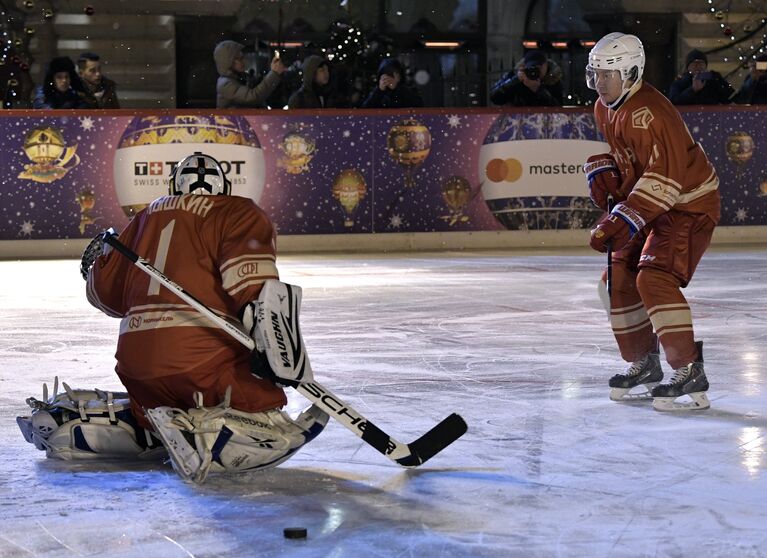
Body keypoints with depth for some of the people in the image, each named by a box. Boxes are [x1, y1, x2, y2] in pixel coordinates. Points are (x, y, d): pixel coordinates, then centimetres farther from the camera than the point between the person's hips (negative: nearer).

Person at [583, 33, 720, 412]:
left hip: (689, 204, -10)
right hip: (648, 205, 10)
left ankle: (690, 375, -22)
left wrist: (622, 221, -38)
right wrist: (602, 173, 2)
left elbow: (664, 177, -34)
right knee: (619, 278, 9)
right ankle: (643, 366, 21)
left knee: (654, 280, -24)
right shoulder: (604, 108, 5)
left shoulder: (647, 112, -27)